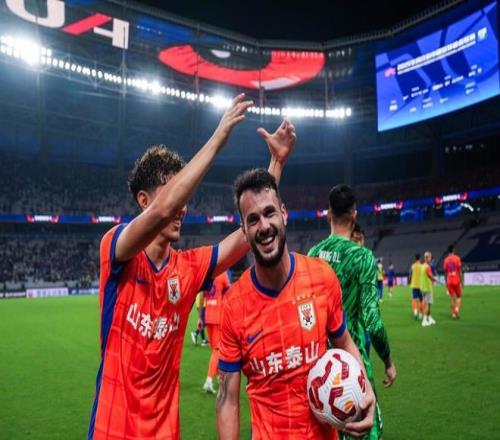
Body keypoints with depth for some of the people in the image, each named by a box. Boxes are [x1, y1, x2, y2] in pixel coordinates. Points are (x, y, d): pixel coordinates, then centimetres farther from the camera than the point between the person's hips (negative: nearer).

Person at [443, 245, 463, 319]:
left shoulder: (446, 260, 3)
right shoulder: (457, 258, -5)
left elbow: (445, 272, 8)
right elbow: (460, 271, -6)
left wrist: (446, 282, 17)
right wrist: (462, 282, -1)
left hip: (449, 281, 2)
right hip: (456, 281, -2)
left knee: (452, 298, 6)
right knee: (459, 296, 9)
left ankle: (453, 314, 4)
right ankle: (457, 309, -14)